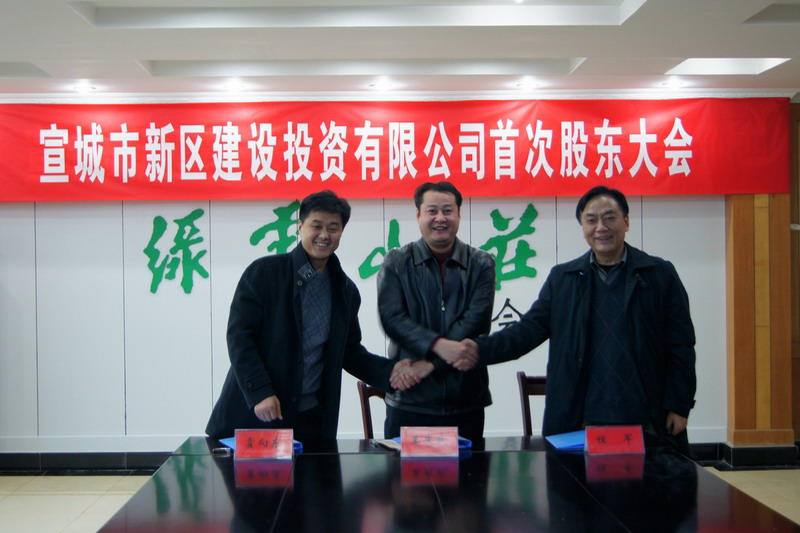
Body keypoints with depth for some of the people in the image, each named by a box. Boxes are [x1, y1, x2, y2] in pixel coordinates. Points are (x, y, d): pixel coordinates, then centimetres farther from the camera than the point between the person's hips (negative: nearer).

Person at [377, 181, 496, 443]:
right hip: (409, 401, -1)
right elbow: (391, 318, -8)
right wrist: (439, 345, -23)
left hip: (466, 400, 1)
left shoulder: (481, 264, 5)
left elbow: (475, 321, -7)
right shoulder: (396, 262, 4)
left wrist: (430, 363, -16)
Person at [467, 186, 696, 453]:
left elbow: (681, 346, 4)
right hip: (579, 423, 1)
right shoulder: (562, 278, 8)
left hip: (645, 423, 0)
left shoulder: (660, 274, 4)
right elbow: (530, 328, 2)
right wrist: (481, 349, -13)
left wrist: (679, 407, 0)